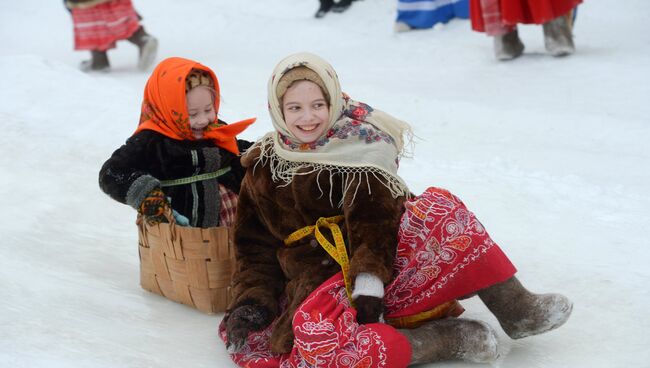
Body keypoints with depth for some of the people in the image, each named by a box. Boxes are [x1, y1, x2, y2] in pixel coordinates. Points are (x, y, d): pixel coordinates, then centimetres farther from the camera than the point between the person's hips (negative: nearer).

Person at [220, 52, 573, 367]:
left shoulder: (359, 146, 1)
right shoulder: (264, 168, 10)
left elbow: (373, 220, -13)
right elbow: (256, 247, 13)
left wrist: (369, 280, -28)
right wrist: (251, 302, -3)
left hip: (385, 266, 0)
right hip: (319, 284, 0)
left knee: (439, 208, -28)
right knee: (314, 334, -37)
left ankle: (516, 309, -20)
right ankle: (449, 339, -32)